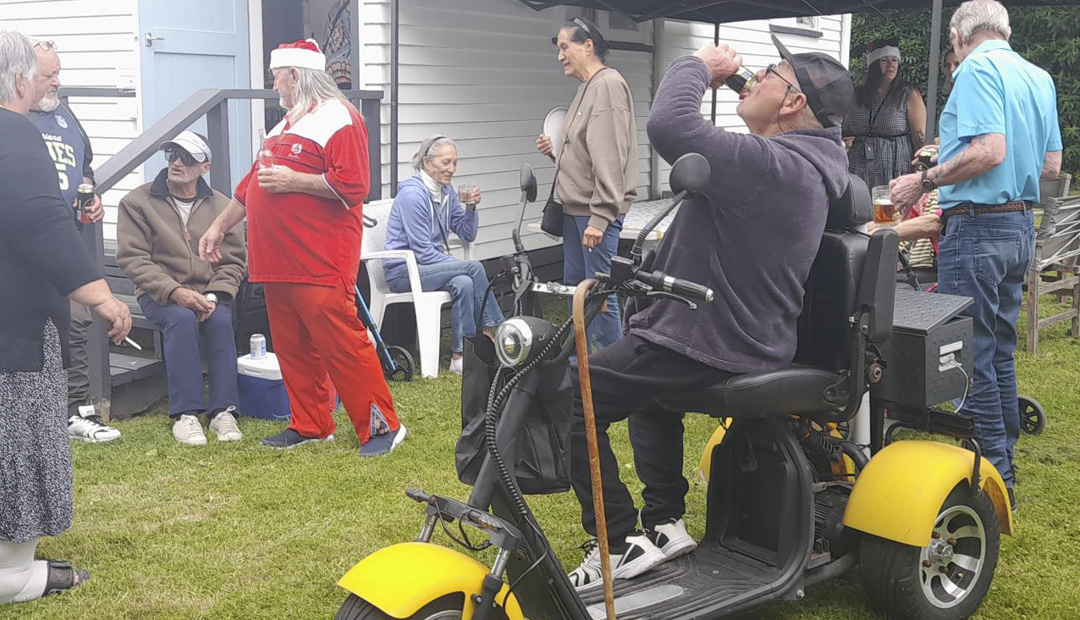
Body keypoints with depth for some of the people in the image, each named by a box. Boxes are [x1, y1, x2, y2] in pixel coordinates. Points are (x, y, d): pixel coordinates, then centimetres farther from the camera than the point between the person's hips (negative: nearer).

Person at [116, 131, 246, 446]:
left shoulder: (221, 205, 6)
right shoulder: (138, 202, -1)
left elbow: (233, 261, 4)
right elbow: (132, 258, -8)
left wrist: (213, 295, -15)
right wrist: (175, 291, -20)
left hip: (208, 294, 2)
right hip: (160, 295, -2)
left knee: (221, 320, -31)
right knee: (182, 318, -33)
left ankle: (222, 411, -25)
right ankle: (184, 414, -30)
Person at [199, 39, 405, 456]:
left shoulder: (337, 118, -8)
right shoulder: (286, 124, 22)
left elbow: (352, 188, -19)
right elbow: (252, 183, 28)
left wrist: (292, 180, -15)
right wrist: (219, 226, 29)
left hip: (320, 262, -9)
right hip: (279, 260, 9)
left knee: (341, 342, -9)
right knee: (292, 347, 10)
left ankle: (381, 425, -1)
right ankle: (310, 426, 21)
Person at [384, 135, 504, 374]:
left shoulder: (446, 190, 8)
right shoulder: (412, 194, -17)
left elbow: (467, 235, 10)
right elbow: (423, 252, -18)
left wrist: (471, 208, -8)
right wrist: (462, 266, -17)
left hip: (431, 266, 7)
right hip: (403, 271, -7)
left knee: (464, 284, -26)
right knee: (474, 268, -23)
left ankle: (459, 356, -21)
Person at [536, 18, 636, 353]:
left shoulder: (608, 85, -14)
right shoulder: (587, 87, 15)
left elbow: (609, 157, -21)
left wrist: (600, 216, -24)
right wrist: (556, 149, 5)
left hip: (596, 212, -10)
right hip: (574, 209, 10)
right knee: (574, 286, 17)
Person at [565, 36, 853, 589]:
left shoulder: (771, 165, -26)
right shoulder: (807, 166, 9)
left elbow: (670, 127, -34)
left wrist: (697, 66, -17)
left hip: (706, 346, -11)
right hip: (746, 333, 11)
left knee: (570, 398, -11)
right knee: (647, 385, 36)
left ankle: (620, 544, -3)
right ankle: (665, 523, 30)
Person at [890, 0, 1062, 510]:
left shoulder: (977, 69, -12)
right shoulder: (1039, 77, 13)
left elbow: (990, 150, -24)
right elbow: (1052, 165, 15)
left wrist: (925, 181, -15)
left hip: (978, 226, -9)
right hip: (1021, 224, 9)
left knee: (971, 354, -3)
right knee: (999, 348, 17)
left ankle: (991, 478, 2)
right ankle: (1003, 463, 26)